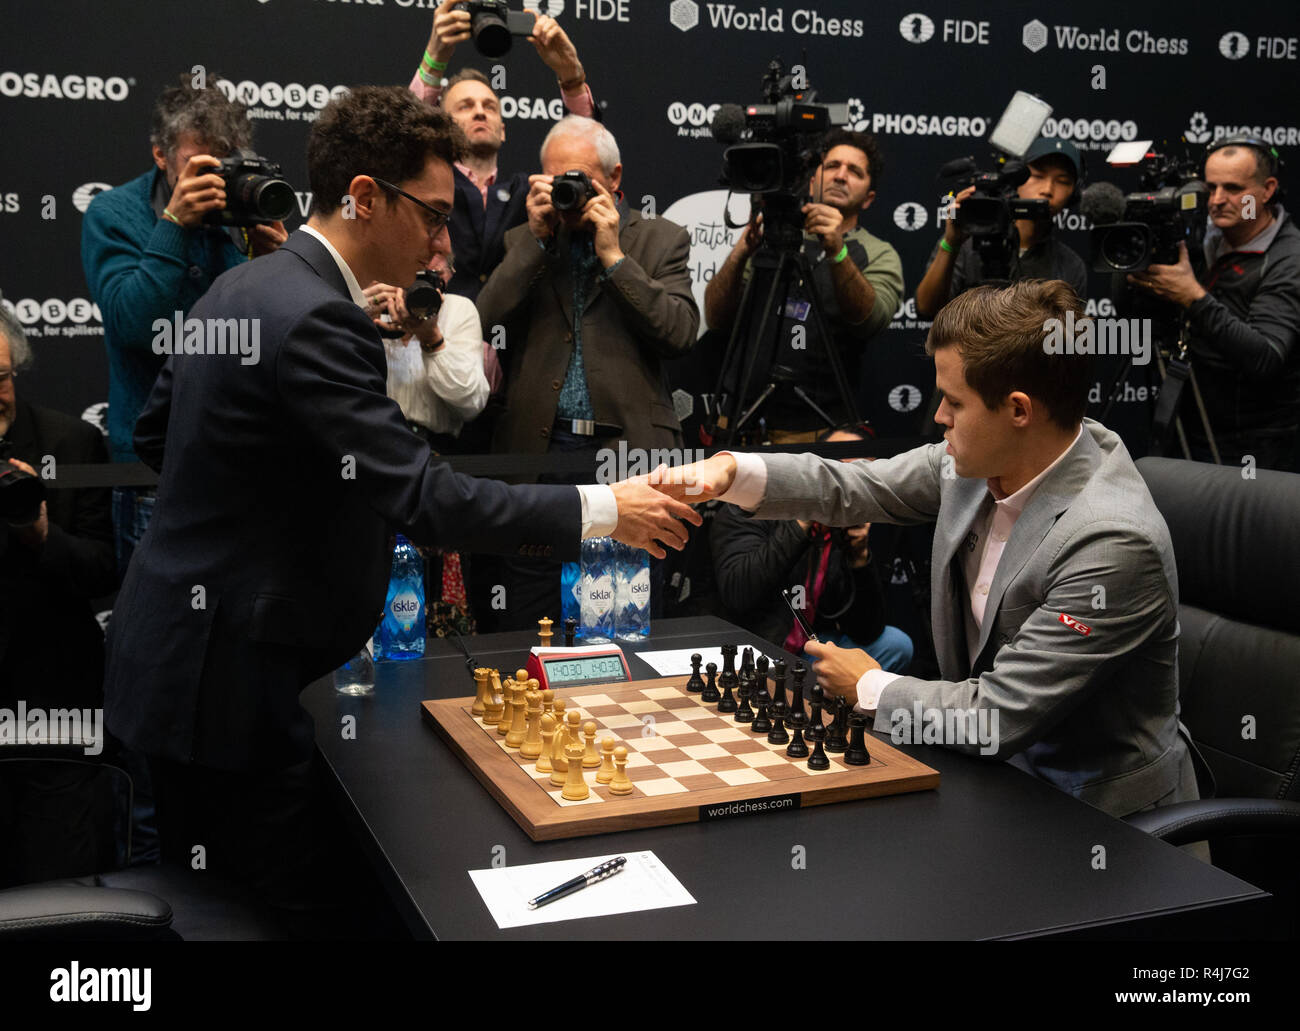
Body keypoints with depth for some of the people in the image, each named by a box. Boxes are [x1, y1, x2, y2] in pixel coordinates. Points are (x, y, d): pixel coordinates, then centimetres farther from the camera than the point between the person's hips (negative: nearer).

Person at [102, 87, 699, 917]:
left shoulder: (243, 287, 8)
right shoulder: (316, 320, -23)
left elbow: (155, 433, 18)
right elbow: (426, 499, -27)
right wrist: (603, 510, -21)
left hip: (177, 653, 10)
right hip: (227, 677, -10)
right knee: (286, 903, 0)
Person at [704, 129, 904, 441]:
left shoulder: (879, 254, 7)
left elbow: (870, 320, -14)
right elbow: (717, 319, 0)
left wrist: (837, 252, -28)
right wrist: (741, 253, -16)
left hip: (820, 430, -2)